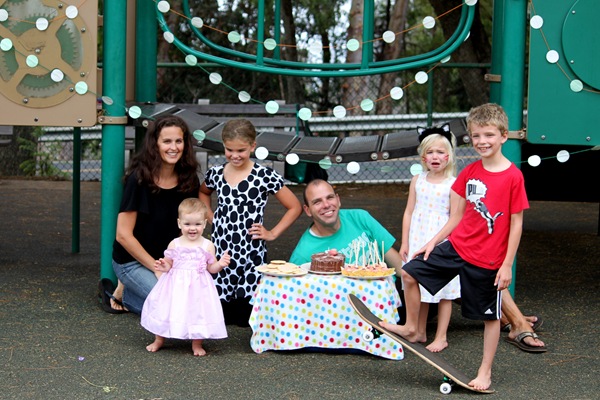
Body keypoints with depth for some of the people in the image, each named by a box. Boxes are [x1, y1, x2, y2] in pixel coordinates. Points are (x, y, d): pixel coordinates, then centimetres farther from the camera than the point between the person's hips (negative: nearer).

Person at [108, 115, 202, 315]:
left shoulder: (189, 180, -3)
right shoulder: (139, 180, -18)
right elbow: (123, 235, -17)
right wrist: (157, 269, -15)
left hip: (170, 259, 7)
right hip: (133, 261, -6)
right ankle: (124, 292, 1)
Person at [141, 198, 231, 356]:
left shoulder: (207, 246, -2)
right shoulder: (174, 245, -1)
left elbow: (211, 268, 3)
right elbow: (168, 264, 7)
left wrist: (220, 264, -15)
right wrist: (163, 267, -15)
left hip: (198, 287, -1)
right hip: (176, 286, 1)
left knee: (197, 312, -1)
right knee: (165, 309, 6)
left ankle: (197, 344, 19)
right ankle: (159, 340, 27)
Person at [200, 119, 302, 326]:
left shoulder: (265, 176, -8)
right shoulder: (215, 173, 4)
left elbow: (294, 207, -1)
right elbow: (203, 193, 27)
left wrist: (272, 233, -5)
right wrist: (211, 217, 12)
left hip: (251, 252, -3)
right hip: (221, 249, 3)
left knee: (245, 316, -2)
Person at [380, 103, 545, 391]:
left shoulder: (513, 177, -15)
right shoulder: (469, 172, 2)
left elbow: (516, 224, -12)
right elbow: (458, 215, 9)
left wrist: (507, 265, -12)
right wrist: (434, 241, 4)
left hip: (488, 259, -5)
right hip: (457, 245, 6)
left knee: (491, 316, 8)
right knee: (410, 273, 3)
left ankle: (485, 373, 22)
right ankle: (411, 328, 23)